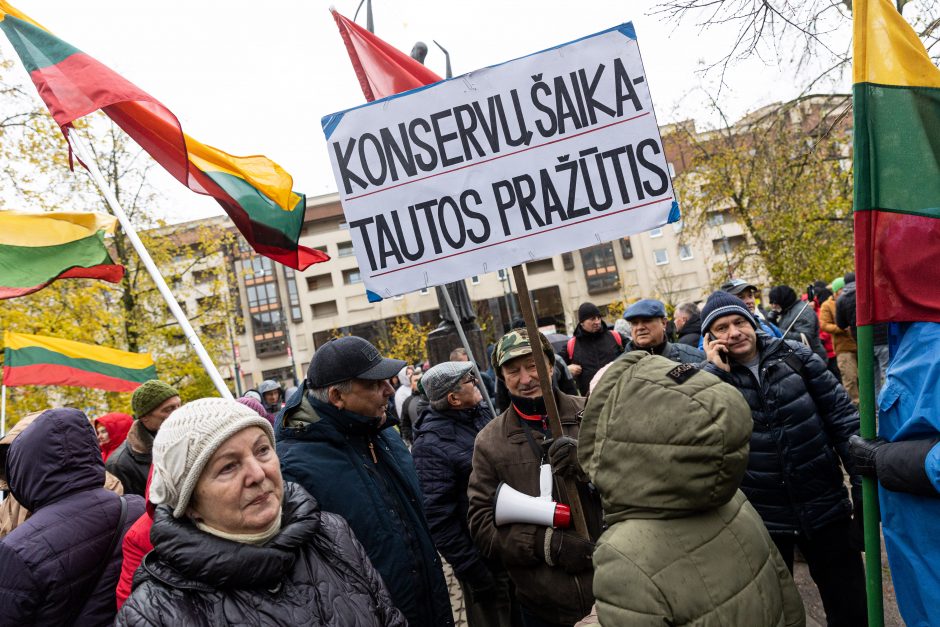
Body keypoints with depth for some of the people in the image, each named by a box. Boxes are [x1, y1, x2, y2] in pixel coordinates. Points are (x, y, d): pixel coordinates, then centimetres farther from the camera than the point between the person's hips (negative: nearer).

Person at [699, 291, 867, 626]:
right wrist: (717, 371, -22)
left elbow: (842, 417, -2)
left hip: (825, 507, 1)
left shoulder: (794, 356, -4)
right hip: (761, 519, 0)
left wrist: (865, 484, -5)